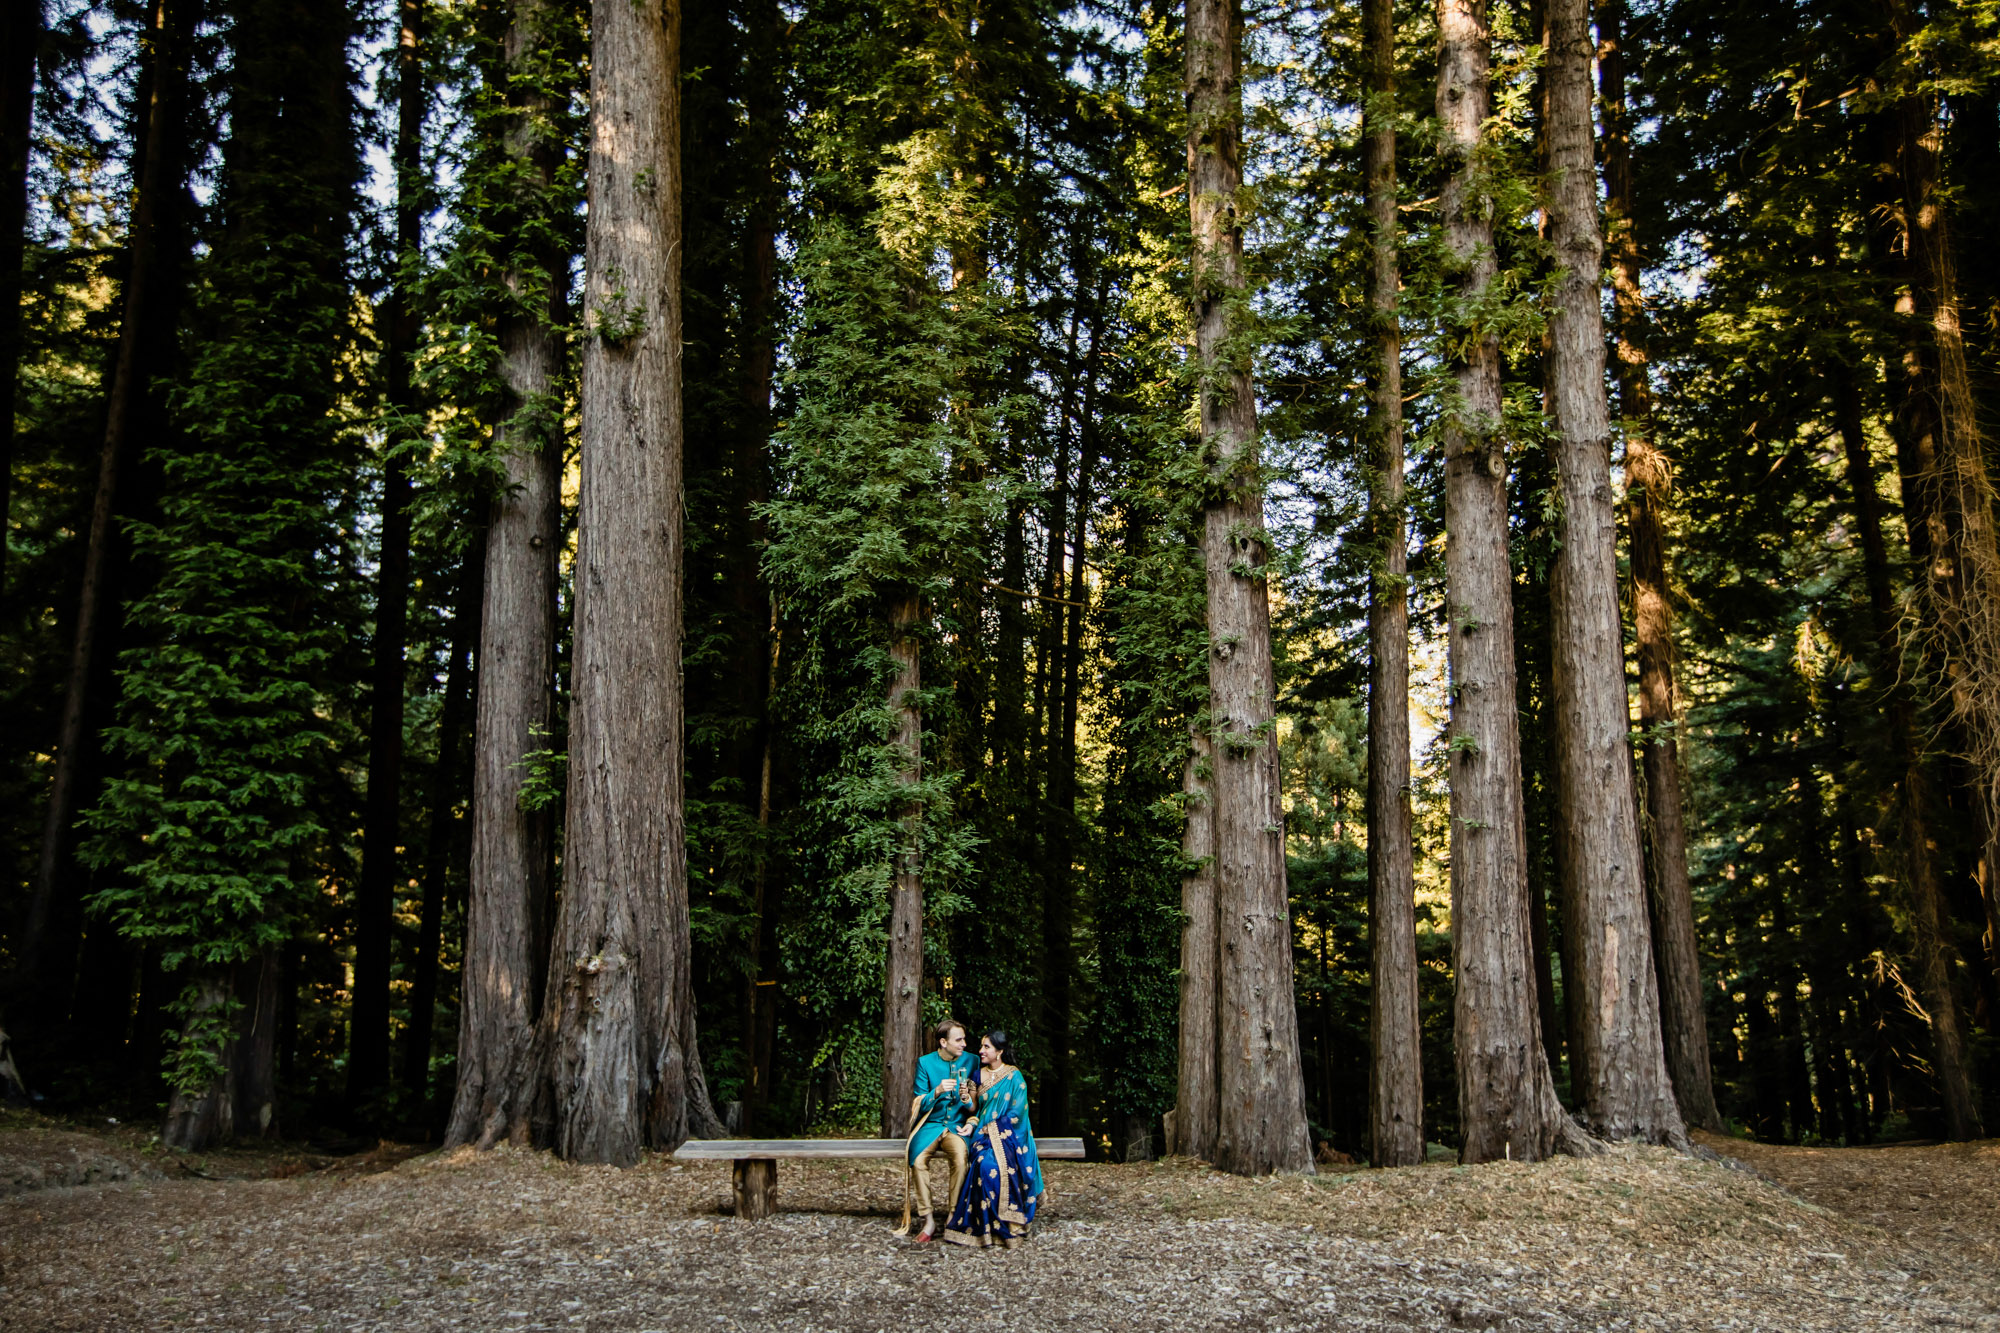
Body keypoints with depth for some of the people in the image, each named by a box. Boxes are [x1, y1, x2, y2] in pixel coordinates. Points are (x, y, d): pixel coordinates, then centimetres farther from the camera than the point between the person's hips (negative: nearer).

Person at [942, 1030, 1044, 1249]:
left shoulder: (1014, 1077, 1)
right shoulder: (979, 1075, 15)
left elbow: (1016, 1114, -7)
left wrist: (988, 1128, -11)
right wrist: (973, 1124, -4)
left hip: (1008, 1134, -3)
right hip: (983, 1134, 3)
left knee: (999, 1163, -33)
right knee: (986, 1163, -30)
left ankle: (1007, 1223, -23)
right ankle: (989, 1224, -24)